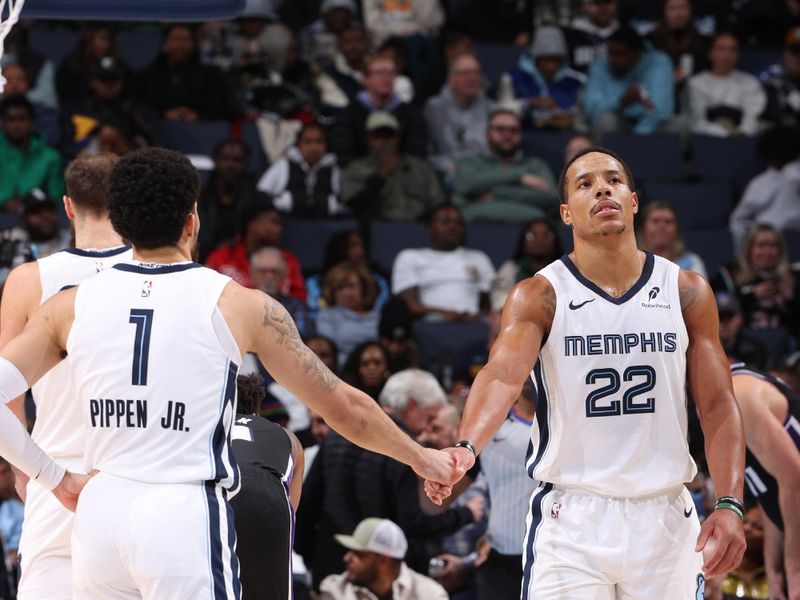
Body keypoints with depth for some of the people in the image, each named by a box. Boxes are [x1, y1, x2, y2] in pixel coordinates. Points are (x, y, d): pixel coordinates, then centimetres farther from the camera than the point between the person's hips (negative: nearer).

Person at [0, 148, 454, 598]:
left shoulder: (72, 306, 6)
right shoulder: (239, 305, 0)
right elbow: (344, 408, 8)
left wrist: (55, 478, 12)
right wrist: (421, 458, 24)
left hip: (101, 512, 4)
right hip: (186, 514, -4)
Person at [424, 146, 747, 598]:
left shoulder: (687, 292, 5)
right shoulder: (539, 296, -3)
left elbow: (718, 407, 3)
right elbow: (503, 374, -21)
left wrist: (730, 506, -10)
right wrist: (466, 448, -41)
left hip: (664, 515, 2)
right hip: (571, 518, -2)